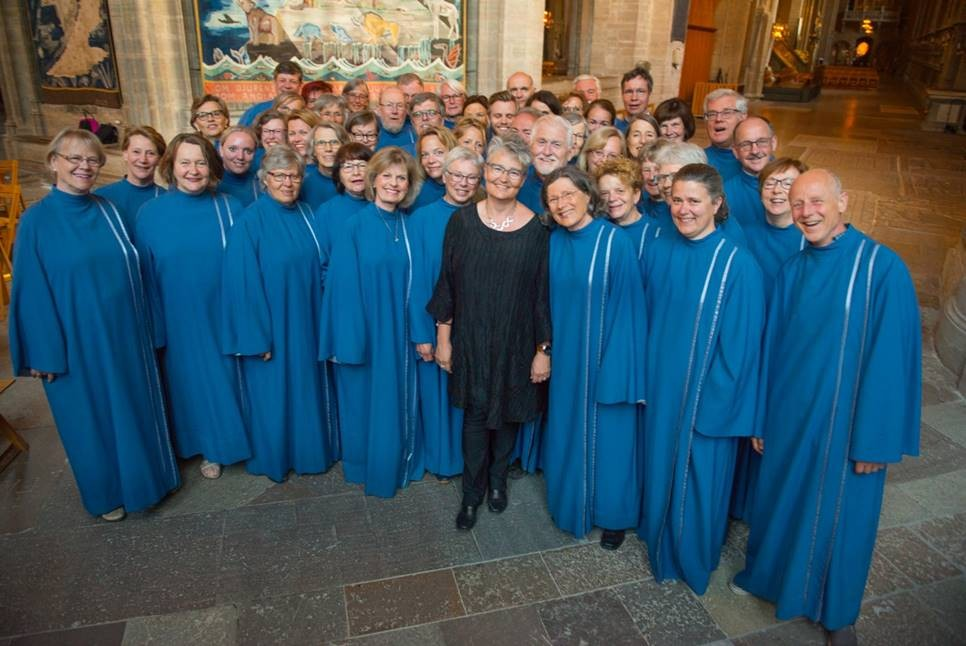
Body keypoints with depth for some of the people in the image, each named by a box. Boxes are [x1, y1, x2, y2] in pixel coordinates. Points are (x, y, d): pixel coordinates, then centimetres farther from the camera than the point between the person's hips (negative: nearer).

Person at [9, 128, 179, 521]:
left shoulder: (108, 211, 4)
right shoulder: (36, 221, -9)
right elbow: (32, 293, -9)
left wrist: (144, 327, 6)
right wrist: (45, 352, -10)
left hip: (124, 334, 4)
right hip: (76, 341, -4)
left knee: (135, 407, 16)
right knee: (92, 416, 11)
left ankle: (144, 476, 36)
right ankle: (107, 492, 30)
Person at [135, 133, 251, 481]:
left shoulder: (231, 209, -5)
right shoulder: (151, 214, -5)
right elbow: (145, 277, -1)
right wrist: (155, 329, -1)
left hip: (227, 319, 0)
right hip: (182, 322, 0)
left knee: (230, 381, 13)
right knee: (194, 383, 14)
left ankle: (235, 438, 36)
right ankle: (210, 447, 34)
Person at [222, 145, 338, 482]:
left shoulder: (306, 214, 3)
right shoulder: (250, 221, -14)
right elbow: (244, 283, -16)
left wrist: (320, 319, 5)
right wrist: (256, 337, -17)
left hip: (306, 324, 6)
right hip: (270, 326, -5)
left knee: (308, 389, 17)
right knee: (274, 394, 9)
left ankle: (310, 449, 35)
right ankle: (274, 458, 28)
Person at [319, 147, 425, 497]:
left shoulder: (409, 226, 2)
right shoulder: (353, 227, -11)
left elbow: (414, 282, 5)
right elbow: (344, 286, -12)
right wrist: (347, 340, -15)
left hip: (400, 332, 4)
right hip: (364, 330, -4)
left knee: (399, 401, 16)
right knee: (368, 403, 10)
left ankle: (400, 464, 36)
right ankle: (369, 469, 31)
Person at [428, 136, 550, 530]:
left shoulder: (536, 229, -9)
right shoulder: (462, 221, -6)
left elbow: (543, 292, -6)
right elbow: (447, 283, -1)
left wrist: (543, 349, -5)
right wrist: (443, 336, -1)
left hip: (516, 342, 0)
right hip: (470, 339, 0)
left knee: (507, 414, 16)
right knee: (475, 415, 8)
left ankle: (497, 479, 41)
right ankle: (472, 493, 28)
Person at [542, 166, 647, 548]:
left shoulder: (616, 242, -16)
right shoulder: (554, 243, 0)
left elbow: (627, 309, -16)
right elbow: (550, 302, 8)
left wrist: (618, 367, -18)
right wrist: (547, 350, 5)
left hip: (605, 357, -5)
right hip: (566, 356, 5)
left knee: (607, 435, 9)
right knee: (568, 431, 17)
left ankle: (613, 514, 30)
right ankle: (571, 502, 39)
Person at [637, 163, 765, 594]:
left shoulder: (738, 264, -18)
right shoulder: (658, 251, -3)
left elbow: (741, 344, -15)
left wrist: (717, 401, -13)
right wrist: (645, 374, 5)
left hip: (706, 394, -4)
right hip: (659, 384, 5)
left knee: (698, 475, 11)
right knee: (659, 464, 20)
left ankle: (693, 560, 36)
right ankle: (659, 539, 46)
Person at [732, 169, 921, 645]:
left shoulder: (882, 268, -16)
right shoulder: (792, 270, -1)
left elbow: (892, 359, -15)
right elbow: (772, 349, 4)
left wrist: (877, 439, -13)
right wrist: (761, 418, 7)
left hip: (847, 420, -4)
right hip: (789, 413, 4)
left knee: (841, 513, 13)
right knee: (780, 498, 19)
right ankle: (770, 574, 46)